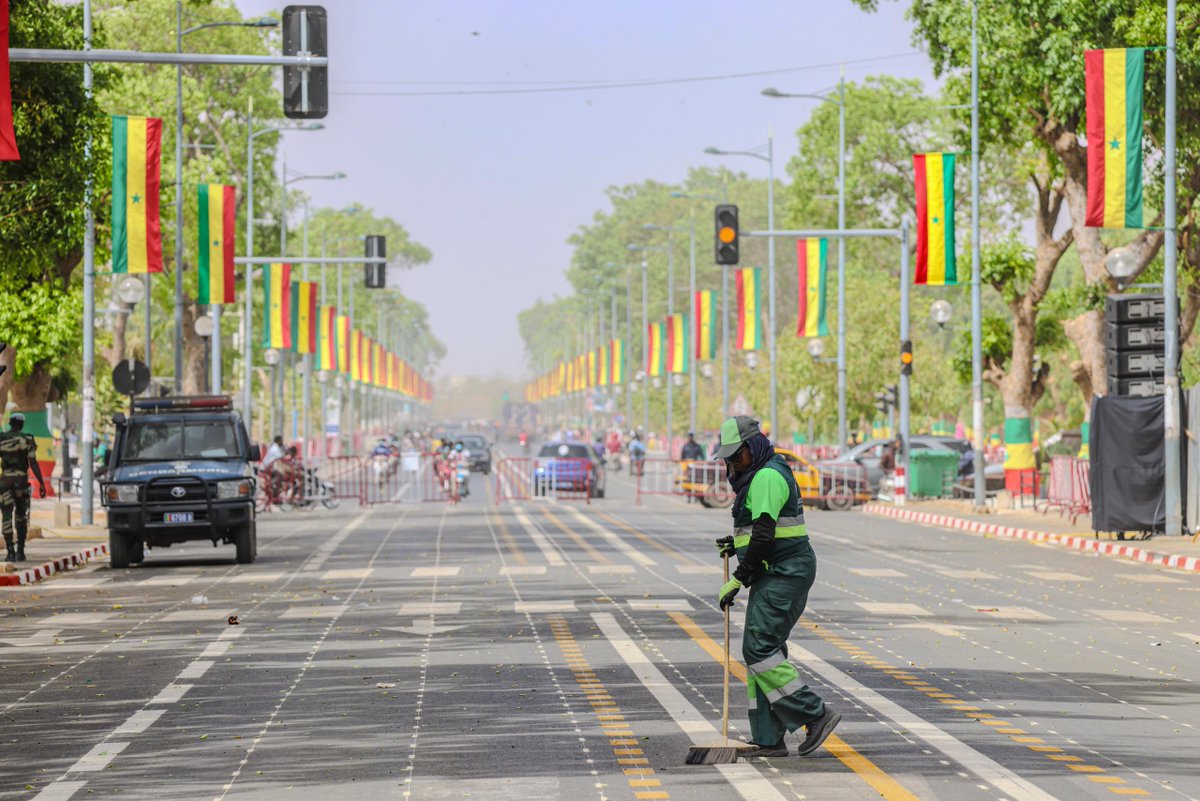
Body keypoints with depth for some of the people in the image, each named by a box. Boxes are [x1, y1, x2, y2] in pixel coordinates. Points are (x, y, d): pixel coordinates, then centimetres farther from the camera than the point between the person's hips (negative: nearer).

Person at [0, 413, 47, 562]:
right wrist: (42, 483, -6)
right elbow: (33, 463, -9)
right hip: (22, 479, 0)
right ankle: (20, 551, 10)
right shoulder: (27, 439, -3)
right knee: (21, 516, 15)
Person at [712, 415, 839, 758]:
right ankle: (768, 740, 7)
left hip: (784, 574, -11)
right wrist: (739, 543, 15)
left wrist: (737, 581, -18)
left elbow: (764, 535, -21)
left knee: (759, 649, -15)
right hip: (773, 575, 11)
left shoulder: (767, 477, -14)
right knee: (760, 651, 7)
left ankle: (816, 714, -11)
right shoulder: (757, 476, 20)